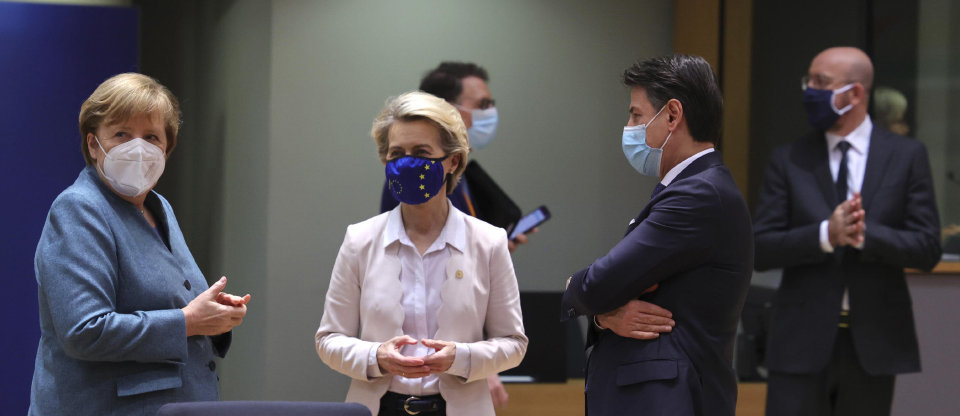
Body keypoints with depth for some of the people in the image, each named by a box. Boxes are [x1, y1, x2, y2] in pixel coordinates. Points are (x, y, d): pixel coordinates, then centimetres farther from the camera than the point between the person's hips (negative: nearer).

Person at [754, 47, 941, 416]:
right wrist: (826, 234, -19)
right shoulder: (788, 161, 4)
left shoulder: (906, 156, 2)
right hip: (803, 341, 0)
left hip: (874, 343, 0)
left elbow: (927, 248, -3)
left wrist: (866, 234, -20)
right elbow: (761, 250, -2)